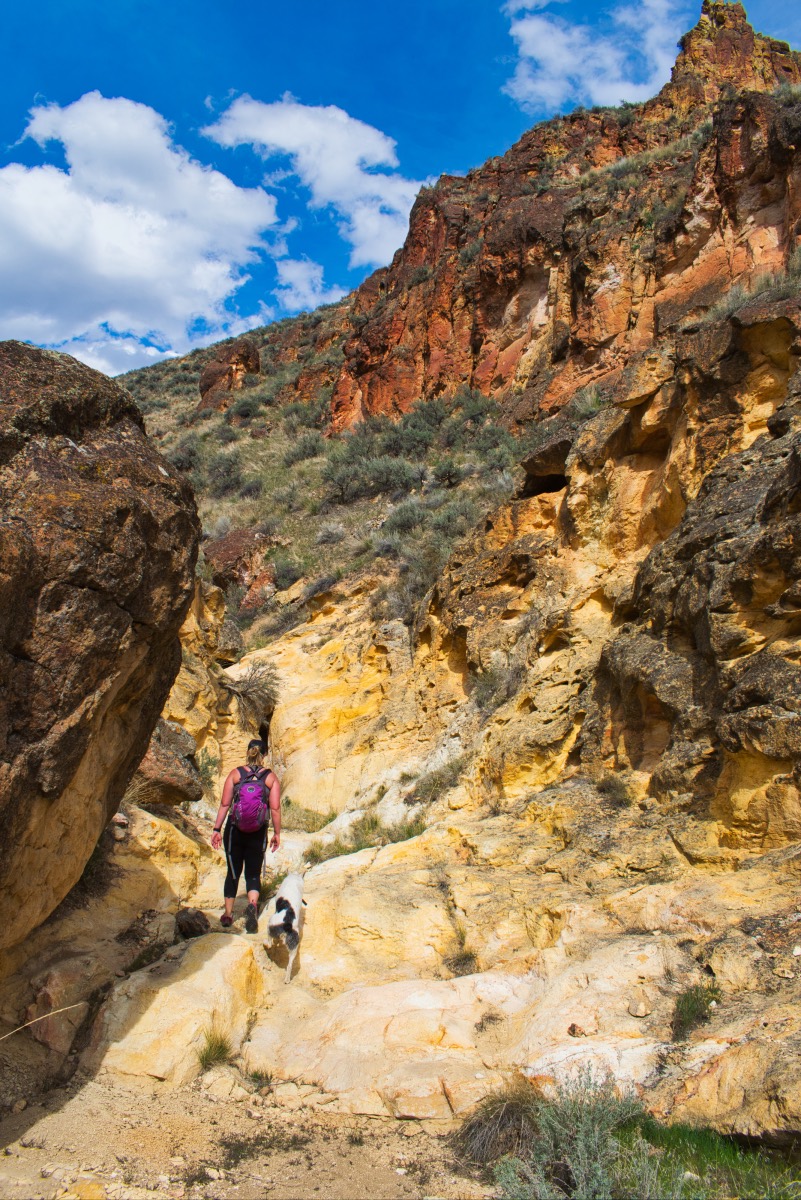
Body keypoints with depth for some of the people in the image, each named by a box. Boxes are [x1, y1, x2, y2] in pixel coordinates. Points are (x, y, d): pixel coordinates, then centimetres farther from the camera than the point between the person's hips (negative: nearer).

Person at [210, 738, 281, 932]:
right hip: (258, 831, 0)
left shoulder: (235, 774, -1)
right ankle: (252, 904, -19)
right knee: (253, 873, 7)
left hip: (235, 829, 1)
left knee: (233, 872, 15)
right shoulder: (271, 777, -1)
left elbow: (225, 804, -4)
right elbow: (275, 808, -6)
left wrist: (217, 829, 2)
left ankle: (228, 914, 19)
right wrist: (276, 833, 2)